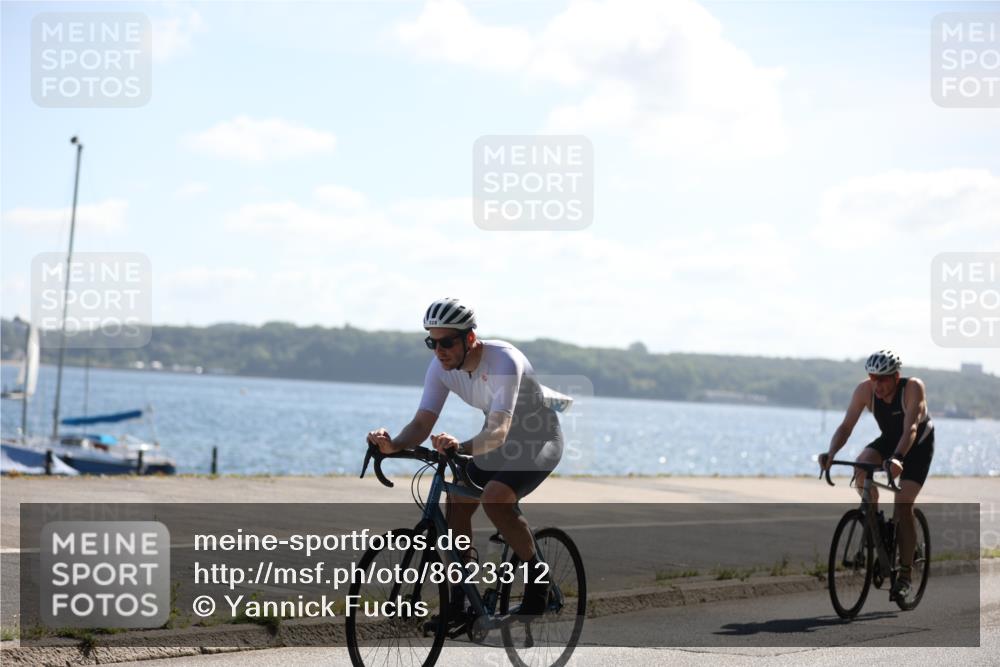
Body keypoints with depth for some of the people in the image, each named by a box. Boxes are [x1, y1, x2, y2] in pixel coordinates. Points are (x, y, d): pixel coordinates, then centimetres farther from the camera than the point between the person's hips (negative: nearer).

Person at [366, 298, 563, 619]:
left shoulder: (504, 362, -35)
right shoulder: (441, 367, -15)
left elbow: (498, 433, -43)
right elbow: (422, 423, -17)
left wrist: (459, 447, -62)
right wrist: (393, 445, -38)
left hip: (539, 440, -7)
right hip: (498, 440, 7)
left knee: (495, 497, -29)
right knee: (457, 502, -7)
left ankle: (537, 576, -10)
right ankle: (460, 601, 4)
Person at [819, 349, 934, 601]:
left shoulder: (913, 388, -33)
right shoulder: (865, 390, -22)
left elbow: (910, 429, -43)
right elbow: (846, 426, -26)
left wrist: (897, 458, -59)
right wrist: (831, 453, -44)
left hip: (918, 444, -4)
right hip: (889, 439, 4)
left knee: (903, 505, -16)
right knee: (861, 465, -29)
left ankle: (905, 575, -9)